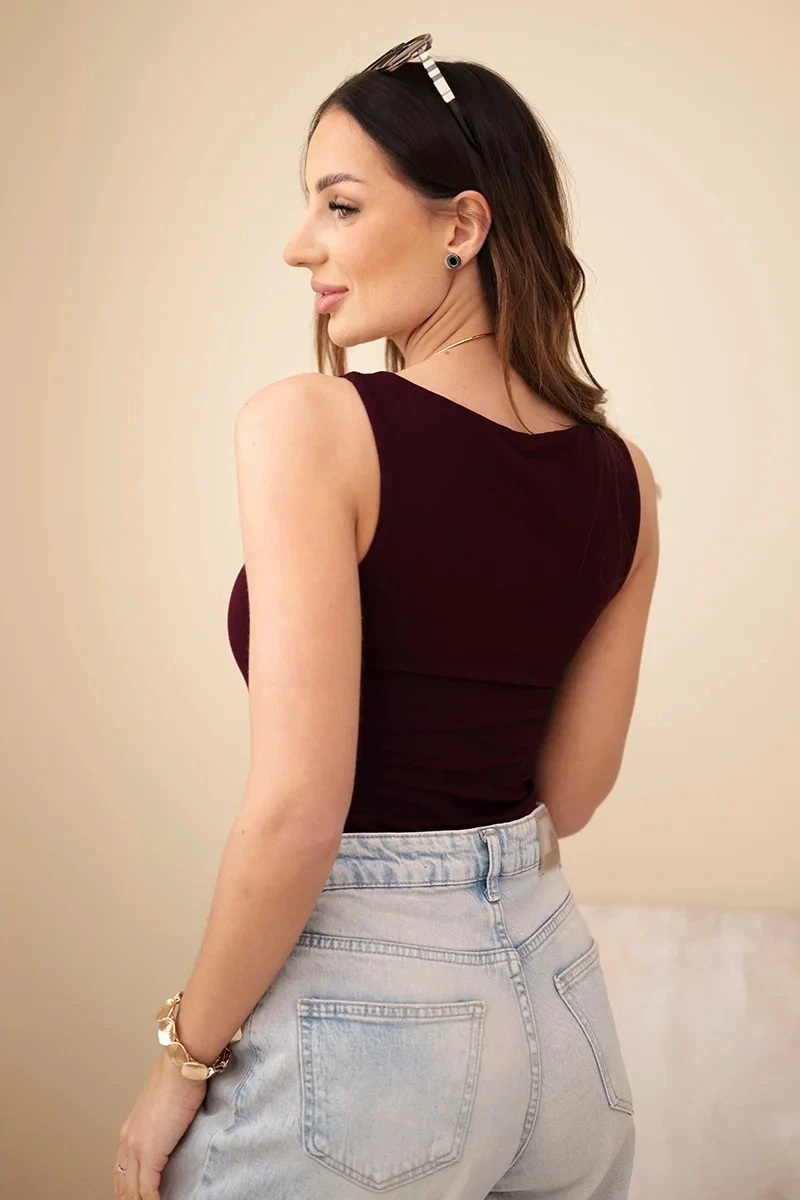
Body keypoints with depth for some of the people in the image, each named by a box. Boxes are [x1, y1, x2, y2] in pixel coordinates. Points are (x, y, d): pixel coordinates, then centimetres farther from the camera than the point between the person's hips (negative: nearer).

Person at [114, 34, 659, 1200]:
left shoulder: (309, 424, -18)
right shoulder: (622, 477, 0)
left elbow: (296, 814, -21)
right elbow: (569, 794, 6)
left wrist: (186, 1059, -9)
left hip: (359, 1002, -6)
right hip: (554, 984, 6)